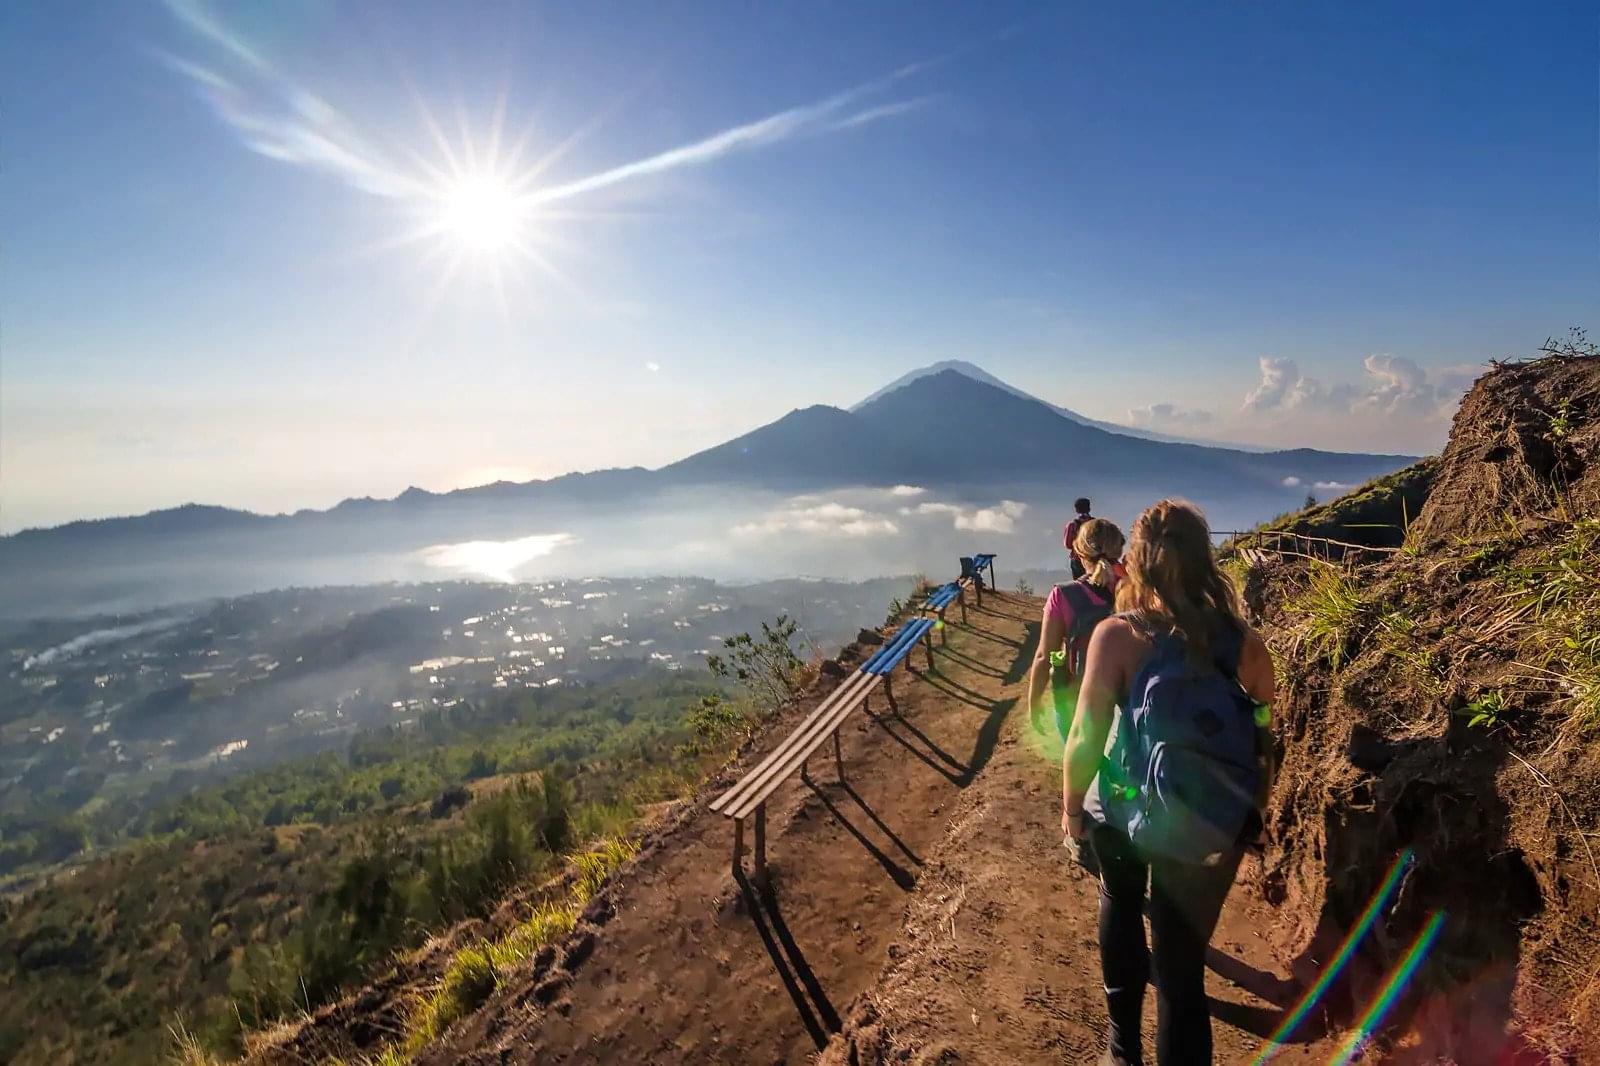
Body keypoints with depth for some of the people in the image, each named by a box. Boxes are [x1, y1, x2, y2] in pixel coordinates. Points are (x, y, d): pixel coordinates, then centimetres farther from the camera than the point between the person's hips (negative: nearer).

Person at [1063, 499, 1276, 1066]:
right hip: (1214, 825, 1)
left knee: (1120, 906, 29)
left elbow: (1086, 736, -15)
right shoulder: (1242, 638, -8)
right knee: (1182, 961, 16)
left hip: (1129, 810, -1)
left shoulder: (1117, 634, -18)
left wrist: (1072, 806, 0)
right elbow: (1264, 735, 4)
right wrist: (1248, 808, 21)